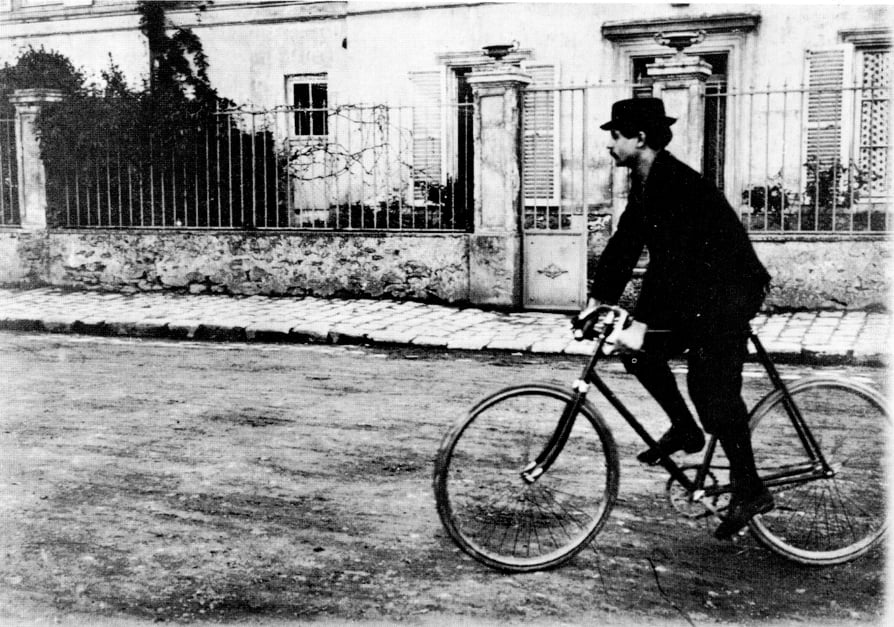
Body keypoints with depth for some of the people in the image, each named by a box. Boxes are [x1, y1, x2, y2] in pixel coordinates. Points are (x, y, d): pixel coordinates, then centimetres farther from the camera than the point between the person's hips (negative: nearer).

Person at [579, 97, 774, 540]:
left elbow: (670, 259, -32)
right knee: (640, 353, 1)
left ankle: (749, 490, 4)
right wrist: (597, 300, 1)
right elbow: (625, 242, 7)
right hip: (694, 290, 9)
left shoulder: (679, 185, -25)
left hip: (728, 294, -9)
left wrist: (641, 323, -35)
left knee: (714, 391, -10)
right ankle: (684, 429, 19)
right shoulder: (644, 183, 5)